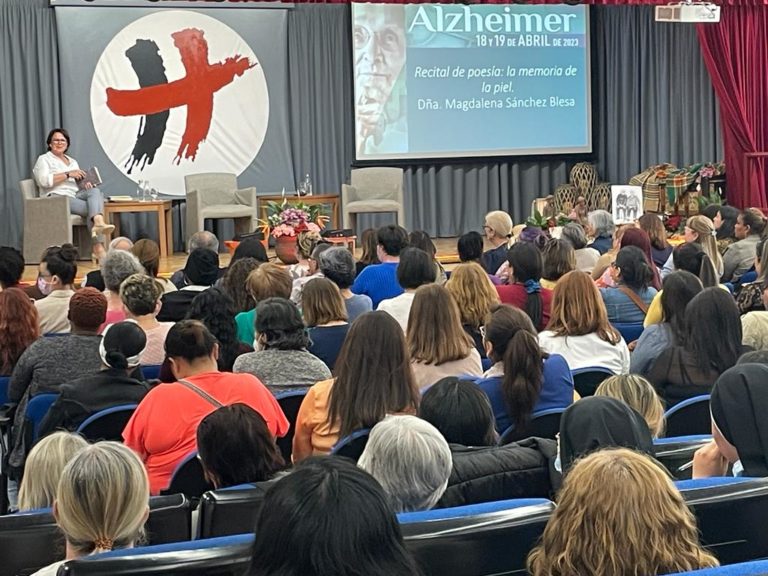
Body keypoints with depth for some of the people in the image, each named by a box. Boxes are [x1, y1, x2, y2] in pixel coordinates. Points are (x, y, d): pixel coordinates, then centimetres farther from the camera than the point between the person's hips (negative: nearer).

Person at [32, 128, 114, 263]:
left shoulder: (73, 161, 28)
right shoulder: (44, 159, 8)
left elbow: (79, 181, 24)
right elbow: (44, 180, -10)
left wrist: (86, 183, -2)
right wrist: (68, 174, -14)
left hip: (76, 196, 5)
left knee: (95, 191, -30)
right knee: (92, 207, -29)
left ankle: (98, 223, -53)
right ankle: (98, 247, -40)